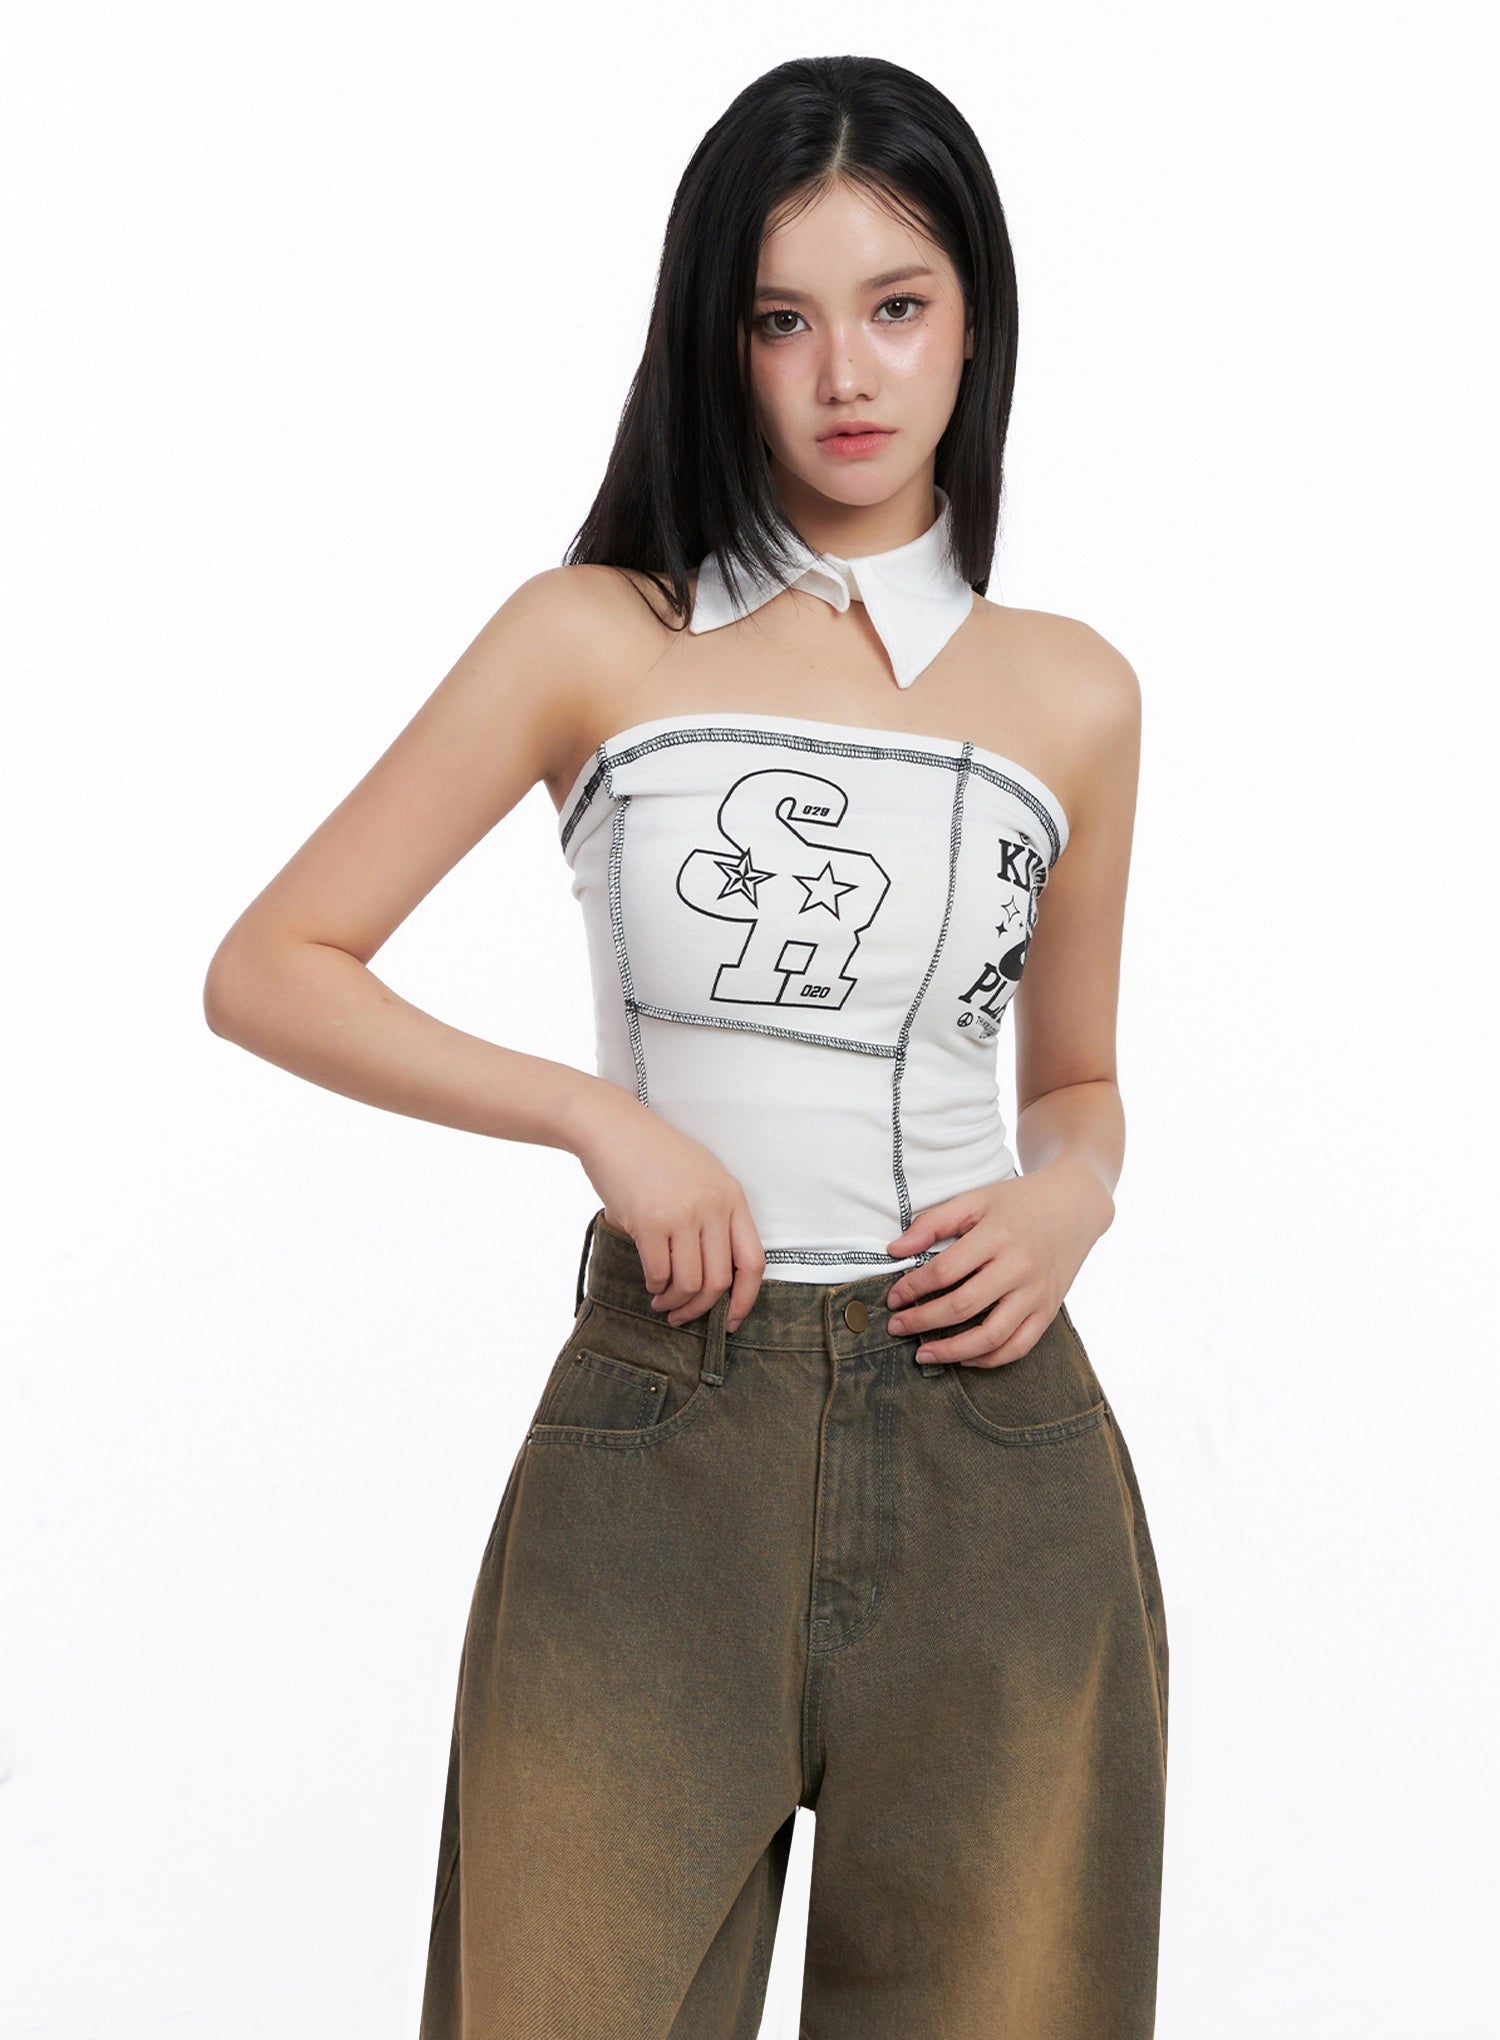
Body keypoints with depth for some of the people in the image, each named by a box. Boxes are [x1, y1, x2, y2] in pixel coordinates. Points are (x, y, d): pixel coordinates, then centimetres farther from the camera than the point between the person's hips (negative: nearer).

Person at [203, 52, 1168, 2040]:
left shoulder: (1072, 692, 8)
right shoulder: (598, 641, 2)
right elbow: (268, 970, 0)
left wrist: (1070, 1201, -3)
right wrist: (603, 1114, -11)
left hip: (990, 1451, 2)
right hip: (659, 1445, -2)